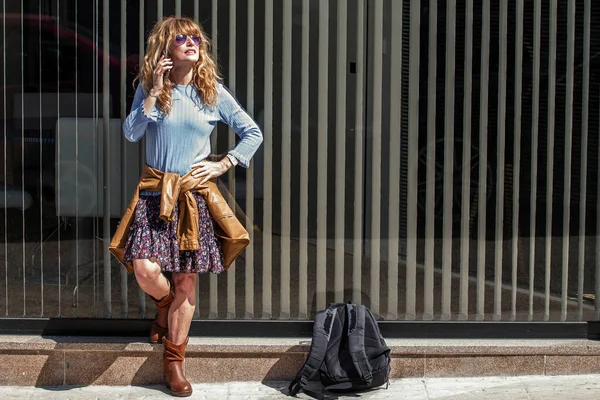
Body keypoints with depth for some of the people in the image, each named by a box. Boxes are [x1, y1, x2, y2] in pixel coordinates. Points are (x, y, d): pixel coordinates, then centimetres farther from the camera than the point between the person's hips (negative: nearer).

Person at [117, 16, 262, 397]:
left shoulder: (213, 92, 3)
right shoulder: (149, 88, 3)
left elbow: (253, 133, 8)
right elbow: (131, 133, -10)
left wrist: (223, 165, -2)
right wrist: (154, 92, -15)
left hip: (195, 193, 1)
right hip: (155, 192, 0)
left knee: (186, 279, 3)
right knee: (146, 269, -17)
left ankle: (174, 360, 18)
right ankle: (165, 304, 22)